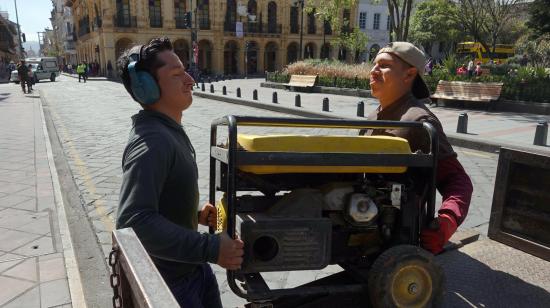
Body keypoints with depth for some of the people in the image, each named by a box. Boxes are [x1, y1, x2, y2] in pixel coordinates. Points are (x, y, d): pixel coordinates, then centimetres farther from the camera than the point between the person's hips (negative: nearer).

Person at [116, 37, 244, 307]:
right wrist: (210, 248, -33)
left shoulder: (170, 131, 7)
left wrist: (195, 215, 3)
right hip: (169, 283, -9)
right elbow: (134, 223, -36)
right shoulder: (150, 142, -27)